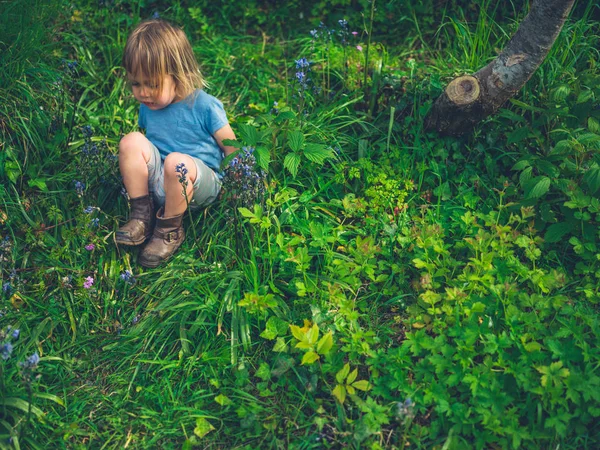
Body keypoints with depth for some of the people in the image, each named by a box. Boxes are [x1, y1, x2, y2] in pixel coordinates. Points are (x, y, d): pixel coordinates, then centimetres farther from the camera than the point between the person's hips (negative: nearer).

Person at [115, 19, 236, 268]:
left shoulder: (205, 106, -13)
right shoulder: (147, 107, 4)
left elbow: (232, 151, -10)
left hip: (201, 185, -5)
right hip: (158, 182, 5)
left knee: (176, 162, -38)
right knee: (131, 141, -17)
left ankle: (170, 231, -15)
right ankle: (141, 216, -10)